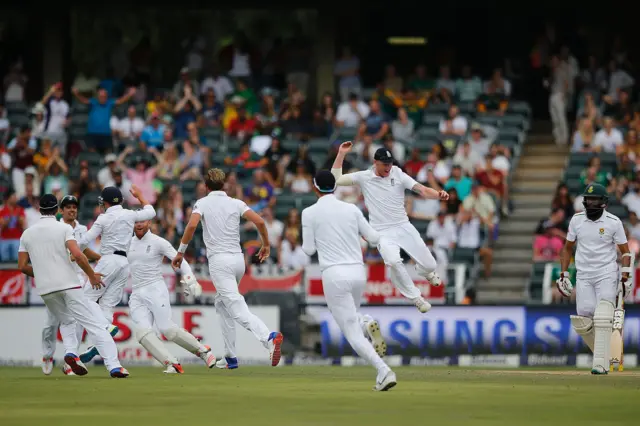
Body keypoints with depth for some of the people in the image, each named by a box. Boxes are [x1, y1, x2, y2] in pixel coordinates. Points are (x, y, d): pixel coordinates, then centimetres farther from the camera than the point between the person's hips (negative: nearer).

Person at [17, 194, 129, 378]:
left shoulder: (27, 234, 8)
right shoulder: (64, 228, -3)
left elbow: (22, 266, 7)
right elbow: (77, 254, -16)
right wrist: (92, 275, -2)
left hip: (45, 289, 4)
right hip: (69, 285, -4)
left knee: (66, 321, 27)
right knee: (94, 324, -5)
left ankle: (70, 352, -1)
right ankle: (113, 365, -17)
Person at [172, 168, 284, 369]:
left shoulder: (202, 203, 3)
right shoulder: (236, 203, 11)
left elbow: (192, 225, -14)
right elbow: (259, 221, -1)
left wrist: (181, 251, -6)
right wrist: (266, 245, 14)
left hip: (219, 261, -5)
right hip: (238, 260, 5)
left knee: (237, 307, -16)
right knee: (222, 303, 23)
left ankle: (269, 337, -41)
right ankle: (230, 357, 19)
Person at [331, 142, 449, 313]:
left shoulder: (398, 175, -3)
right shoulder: (364, 177, -1)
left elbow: (422, 190, -13)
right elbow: (336, 179, -3)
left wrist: (439, 195, -33)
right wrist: (341, 154, -9)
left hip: (404, 227, 2)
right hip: (383, 233, -2)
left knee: (429, 265, 1)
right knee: (394, 261, -31)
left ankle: (426, 272, 43)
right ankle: (415, 297, -13)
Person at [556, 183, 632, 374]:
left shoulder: (613, 222, -6)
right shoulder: (577, 220, 4)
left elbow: (625, 251, 0)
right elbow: (568, 248, 15)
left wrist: (625, 277, -9)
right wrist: (563, 274, 9)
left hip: (607, 275, -4)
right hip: (583, 277, 4)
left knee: (603, 319, -17)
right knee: (582, 322, -3)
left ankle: (601, 364, -18)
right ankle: (601, 352, 22)